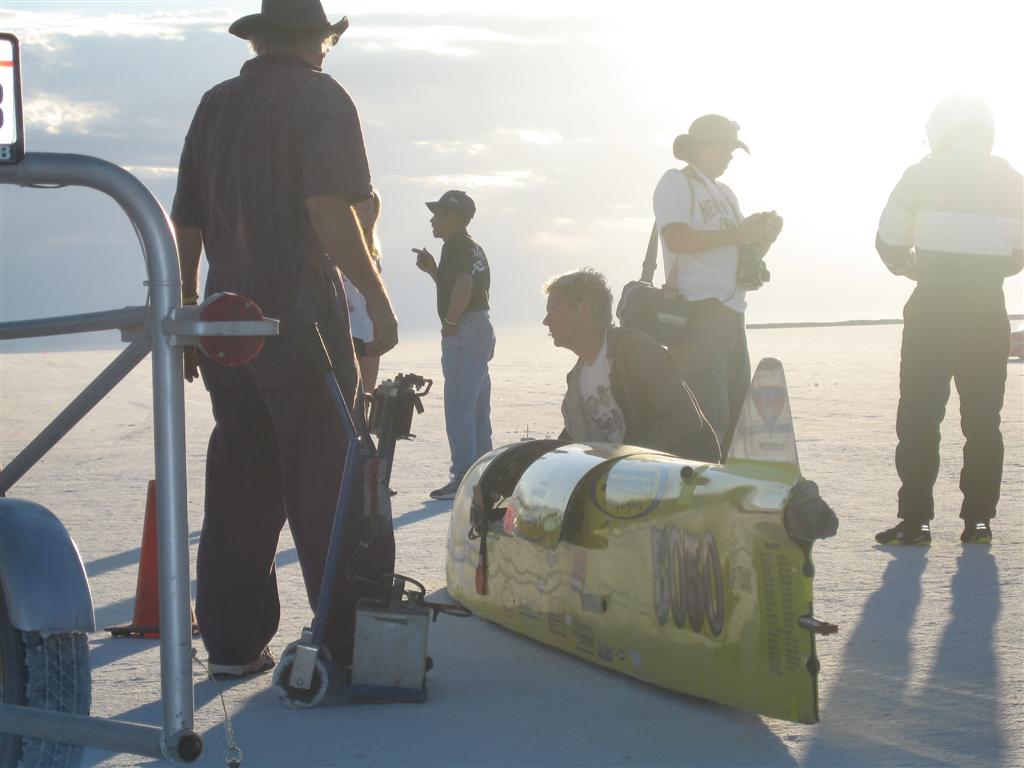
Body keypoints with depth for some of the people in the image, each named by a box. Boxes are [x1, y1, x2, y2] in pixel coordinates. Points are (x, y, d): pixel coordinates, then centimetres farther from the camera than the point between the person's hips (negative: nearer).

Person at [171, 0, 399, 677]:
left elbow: (185, 224, 14)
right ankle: (354, 641, -4)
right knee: (330, 485, -3)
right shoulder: (319, 96, -3)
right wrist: (378, 297, -12)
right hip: (300, 315, -6)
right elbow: (327, 209, -16)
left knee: (239, 482, 11)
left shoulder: (215, 105, 15)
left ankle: (233, 642, 12)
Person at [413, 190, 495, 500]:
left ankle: (463, 478, -11)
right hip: (482, 327, 11)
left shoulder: (457, 244, -12)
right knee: (477, 409, 13)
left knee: (458, 408, -10)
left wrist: (449, 321, -17)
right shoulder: (473, 247, 20)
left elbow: (463, 285, -26)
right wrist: (432, 269, 18)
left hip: (463, 331, -11)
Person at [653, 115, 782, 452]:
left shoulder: (725, 193, 24)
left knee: (738, 413, 5)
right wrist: (735, 235, -15)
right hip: (697, 310, -9)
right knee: (710, 415, -16)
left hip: (730, 313, 9)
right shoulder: (676, 182, -1)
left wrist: (764, 237, 6)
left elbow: (743, 254, 26)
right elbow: (677, 239, -17)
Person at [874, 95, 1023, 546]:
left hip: (932, 308, -2)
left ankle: (916, 519, -3)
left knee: (919, 417, 1)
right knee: (983, 419, 7)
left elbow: (889, 243, -1)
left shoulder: (924, 175, -1)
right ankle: (978, 518, 5)